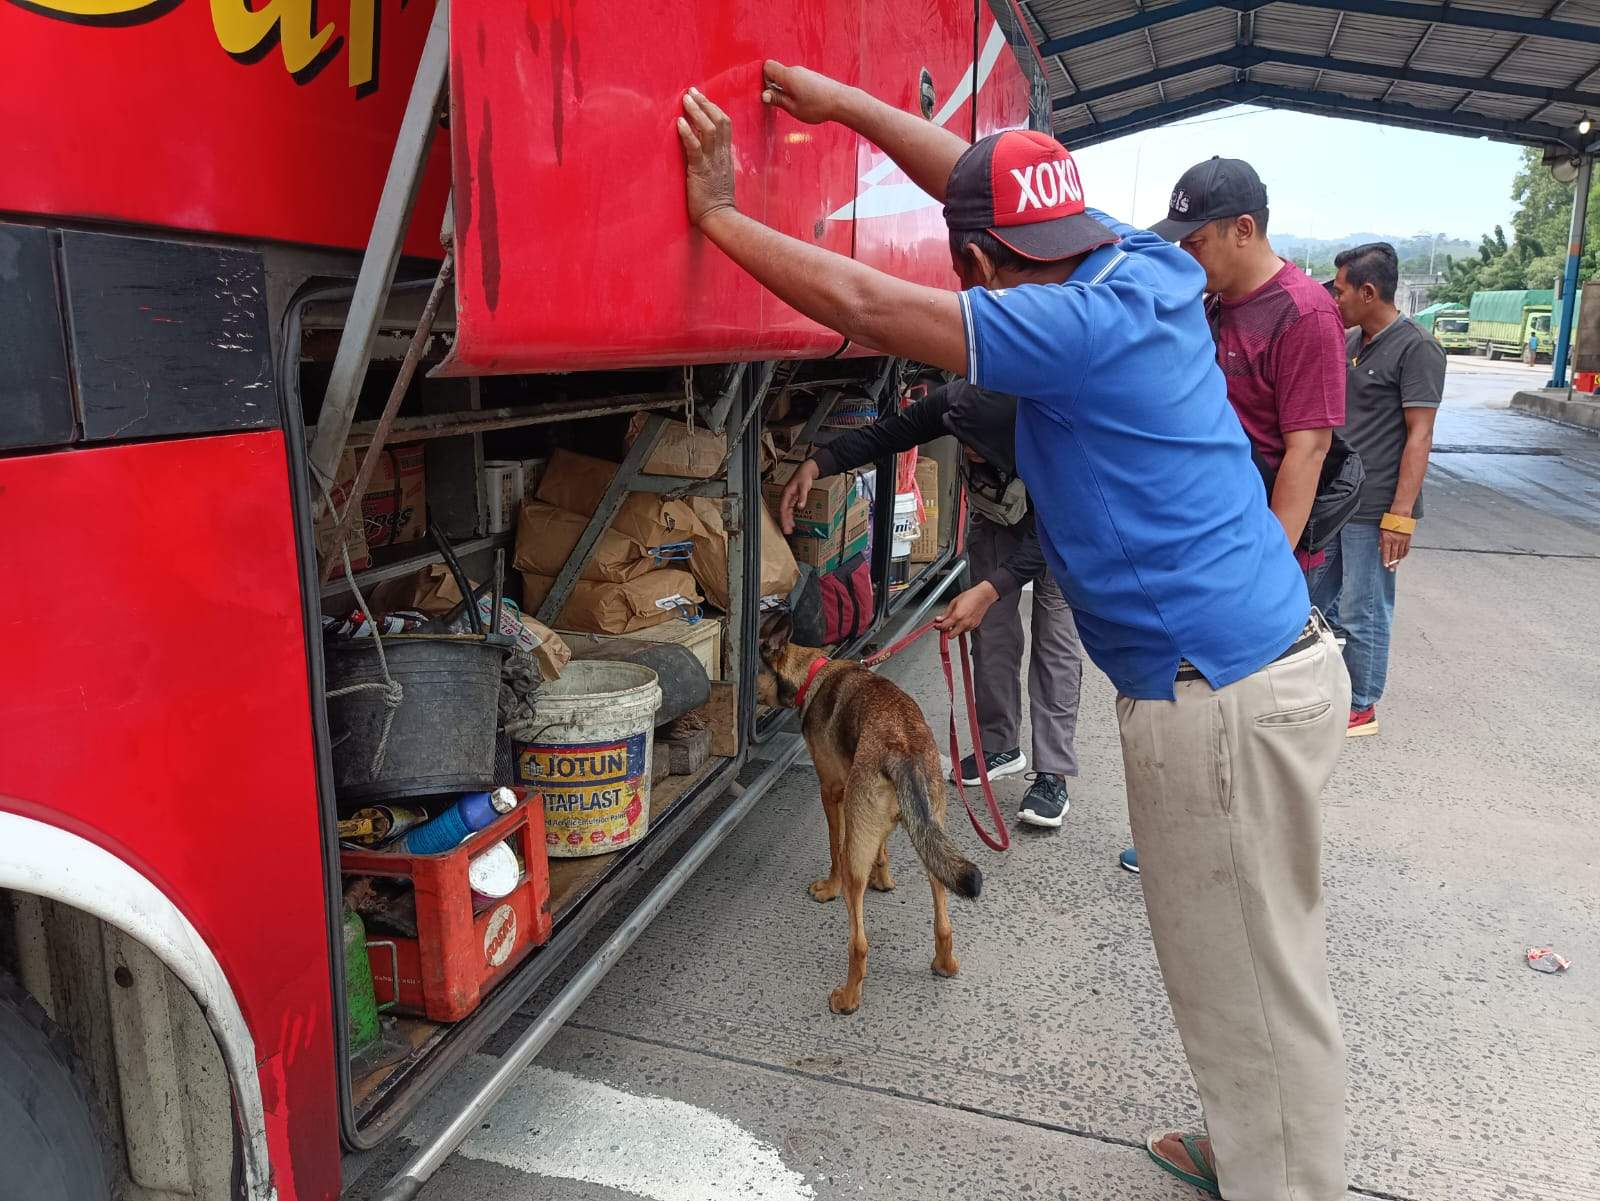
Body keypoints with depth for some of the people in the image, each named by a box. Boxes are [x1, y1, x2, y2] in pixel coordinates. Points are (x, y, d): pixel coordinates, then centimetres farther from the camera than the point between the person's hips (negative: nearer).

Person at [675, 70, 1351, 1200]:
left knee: (1252, 984, 8)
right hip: (1275, 655, 9)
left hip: (1223, 700, -9)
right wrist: (848, 104, 23)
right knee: (1254, 963, 23)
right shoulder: (1150, 270, 6)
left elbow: (864, 305, -20)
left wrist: (720, 216, -7)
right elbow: (999, 185, 17)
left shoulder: (1085, 328, -20)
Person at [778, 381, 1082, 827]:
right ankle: (1000, 746, 19)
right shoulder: (955, 402, -35)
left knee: (1055, 639, -9)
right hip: (995, 519, 4)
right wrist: (814, 466, -35)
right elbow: (885, 434, -24)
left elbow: (1044, 540, -39)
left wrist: (988, 591, -51)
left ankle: (1053, 774, -5)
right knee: (992, 632, 3)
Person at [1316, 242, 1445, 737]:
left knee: (1361, 614, 1)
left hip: (1374, 510, -8)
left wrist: (1401, 515, -19)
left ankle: (1361, 708, 15)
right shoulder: (1351, 342, 11)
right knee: (1317, 598, 16)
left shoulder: (1415, 348, -12)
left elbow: (1419, 437, -15)